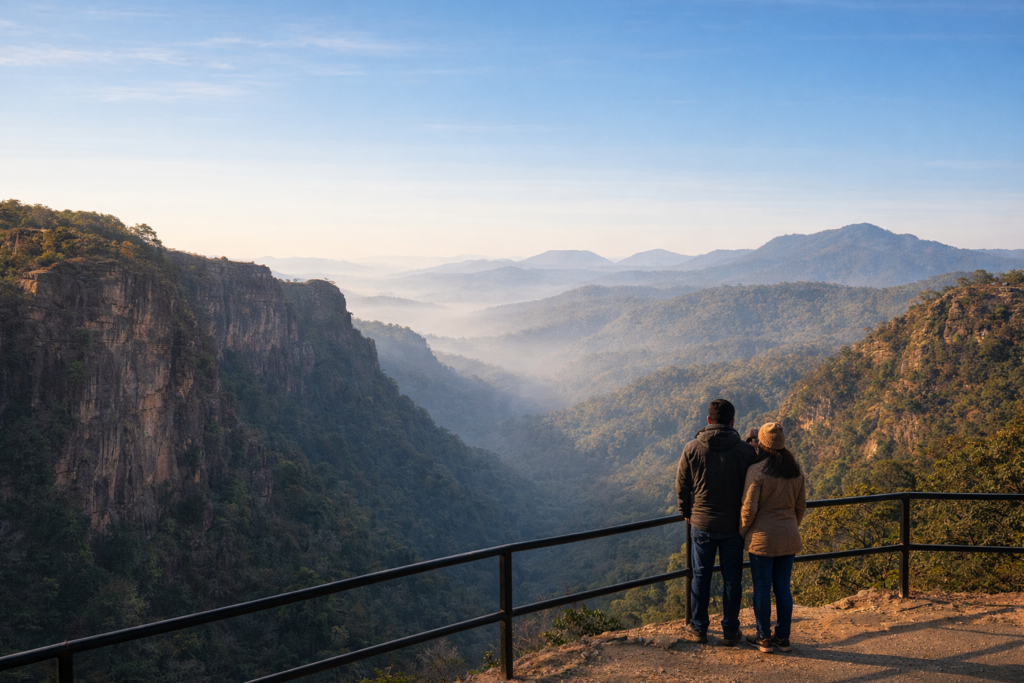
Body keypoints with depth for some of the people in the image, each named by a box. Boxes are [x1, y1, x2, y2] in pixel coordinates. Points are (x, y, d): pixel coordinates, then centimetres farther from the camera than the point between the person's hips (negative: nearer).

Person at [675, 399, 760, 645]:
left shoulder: (691, 449, -8)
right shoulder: (746, 451, -9)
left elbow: (681, 487, 0)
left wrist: (687, 514, 16)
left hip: (702, 523, 0)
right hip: (734, 525, 0)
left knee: (701, 576, 12)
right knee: (732, 578, 10)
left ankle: (698, 628, 20)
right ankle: (730, 631, 18)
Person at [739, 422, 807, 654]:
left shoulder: (757, 471, -15)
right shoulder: (796, 471, 3)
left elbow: (748, 508, -15)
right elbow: (801, 506, 9)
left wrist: (742, 532, 1)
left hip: (762, 537, -5)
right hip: (788, 539, 5)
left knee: (762, 588, 6)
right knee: (783, 587, 13)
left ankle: (764, 639, 14)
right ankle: (783, 638, 20)